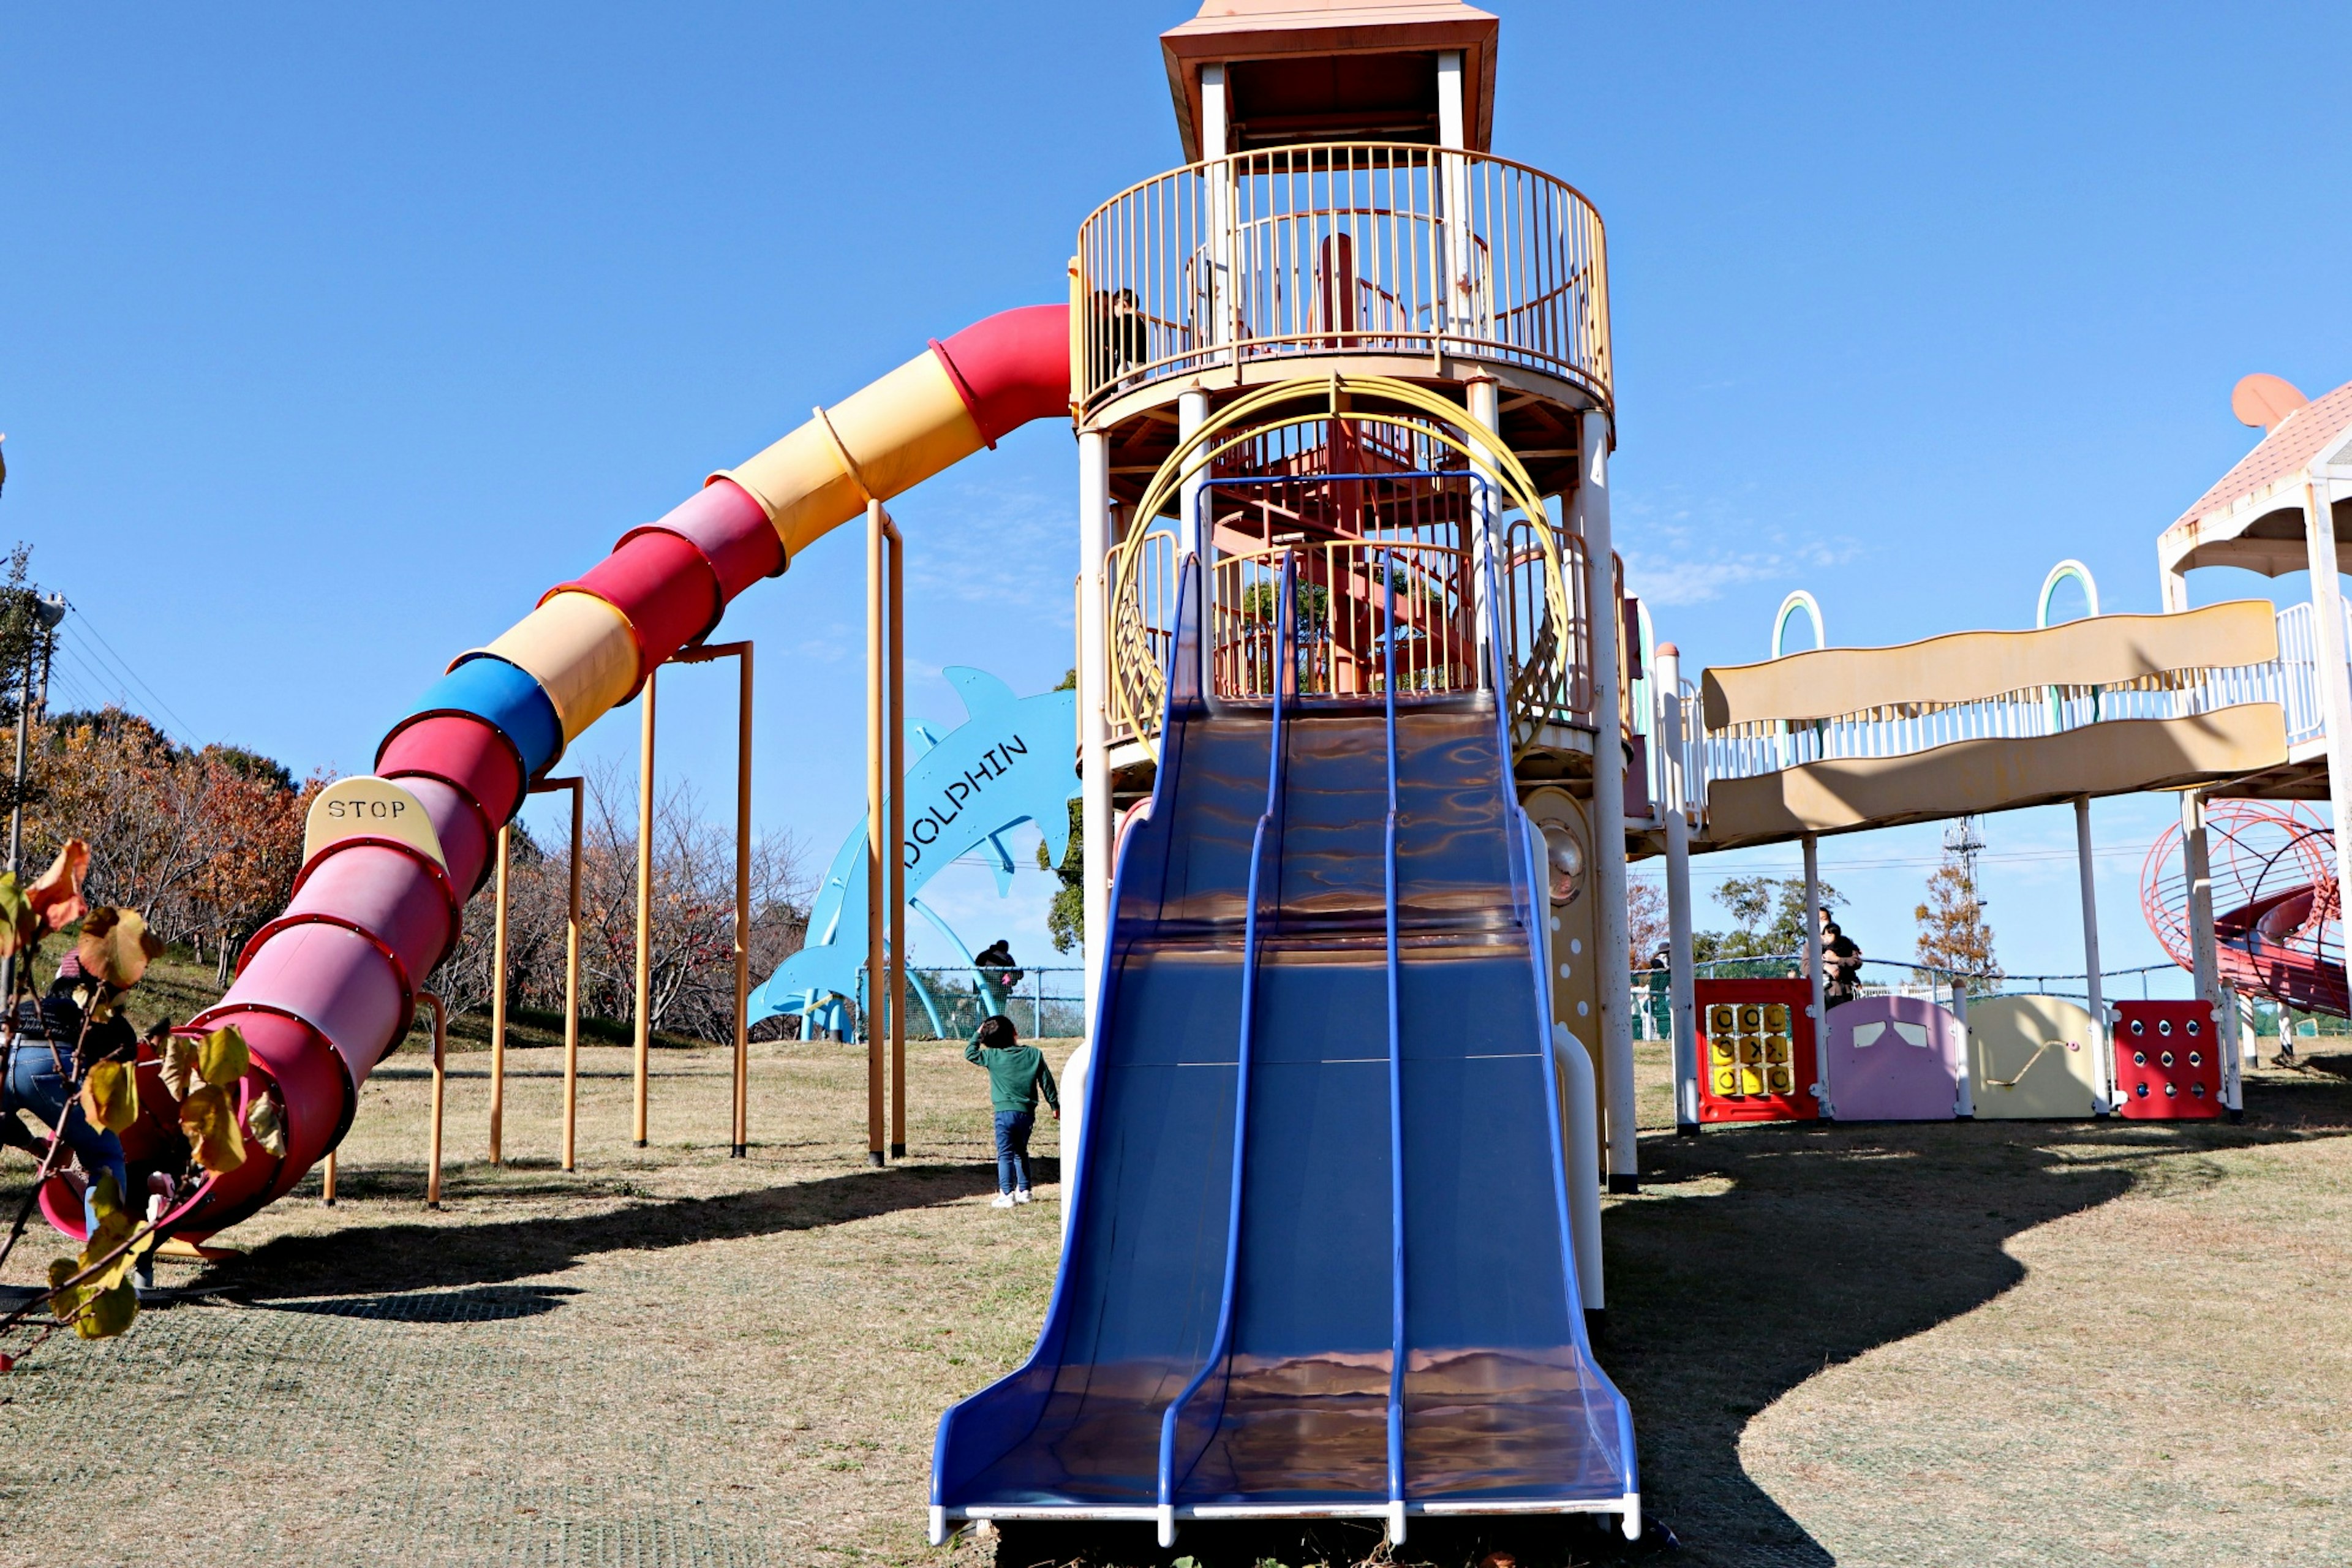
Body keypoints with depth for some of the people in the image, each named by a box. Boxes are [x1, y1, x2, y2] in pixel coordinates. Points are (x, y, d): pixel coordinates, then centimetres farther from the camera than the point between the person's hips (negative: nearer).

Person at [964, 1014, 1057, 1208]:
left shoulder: (992, 1056, -5)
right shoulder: (1035, 1054, 1)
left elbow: (970, 1053, 9)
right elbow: (1047, 1083, 7)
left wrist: (978, 1035, 19)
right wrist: (1055, 1105, 16)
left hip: (1005, 1112, -3)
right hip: (1027, 1112, 3)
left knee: (1005, 1154, 0)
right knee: (1021, 1152, 20)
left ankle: (1007, 1194, -6)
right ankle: (1024, 1190, 24)